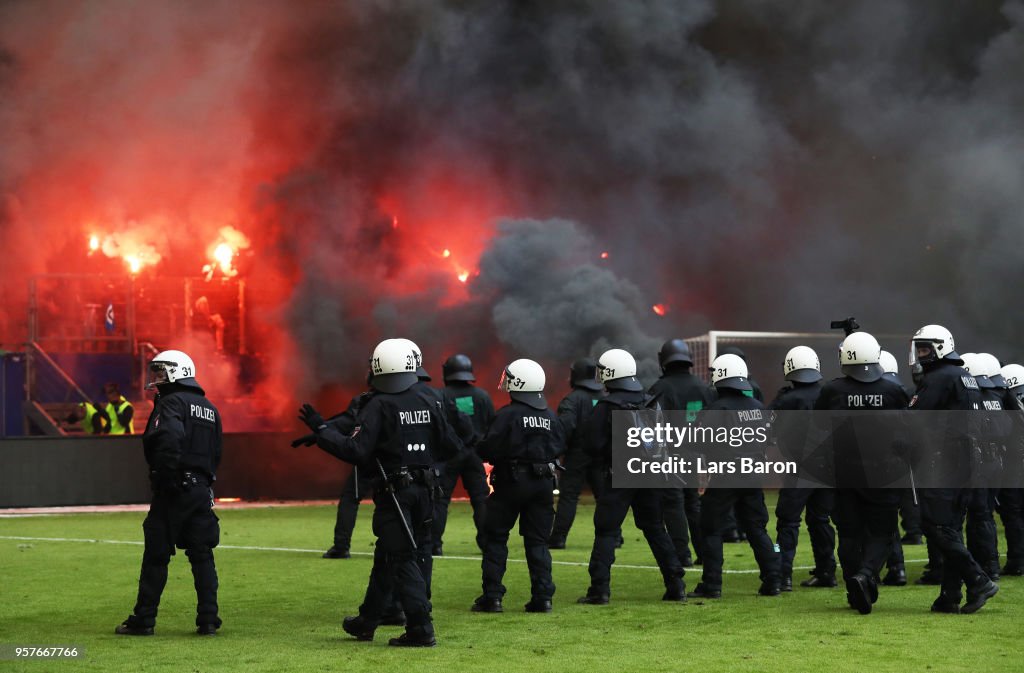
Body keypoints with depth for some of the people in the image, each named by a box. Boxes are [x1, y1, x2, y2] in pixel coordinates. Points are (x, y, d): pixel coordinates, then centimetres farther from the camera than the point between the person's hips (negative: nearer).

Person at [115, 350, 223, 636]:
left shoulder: (171, 402, -8)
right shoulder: (210, 408, 18)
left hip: (174, 490, -7)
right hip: (202, 489, 7)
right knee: (202, 555, 8)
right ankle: (208, 620, 5)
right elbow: (216, 453, 17)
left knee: (156, 554, 0)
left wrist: (165, 477, -21)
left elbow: (171, 439, -26)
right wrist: (206, 479, 16)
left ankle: (143, 620, 4)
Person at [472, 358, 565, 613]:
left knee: (495, 538, 6)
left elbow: (488, 449, -17)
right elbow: (560, 447, 6)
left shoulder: (507, 415, -13)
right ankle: (543, 596, 4)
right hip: (543, 484, 5)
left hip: (511, 482, -5)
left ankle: (492, 596, 3)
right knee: (538, 540, 10)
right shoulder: (550, 417, 5)